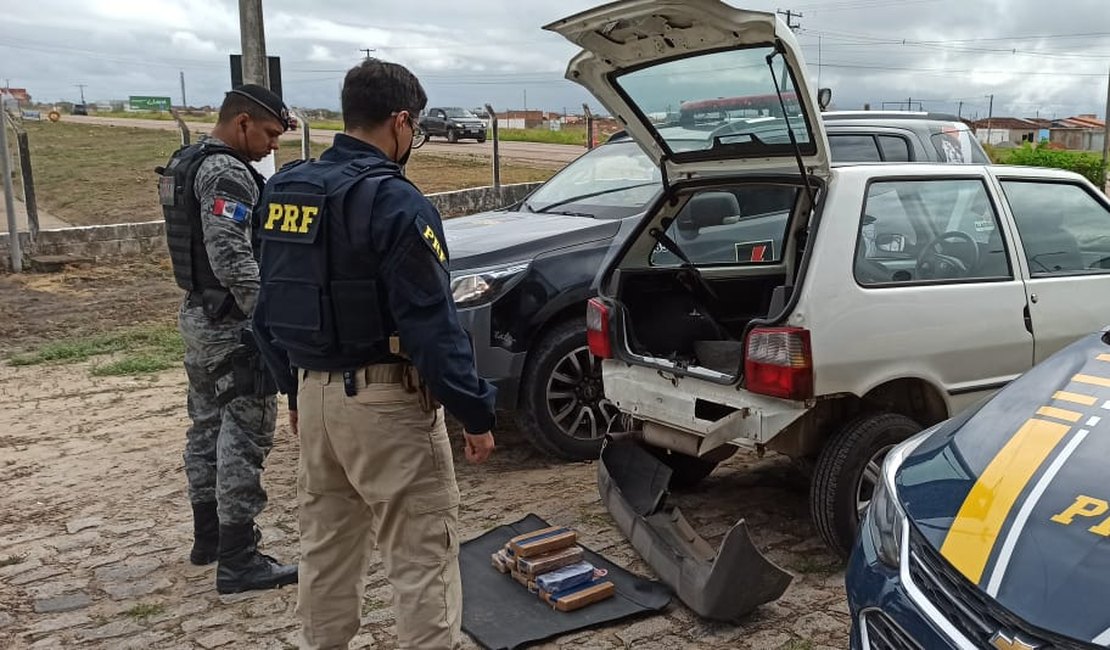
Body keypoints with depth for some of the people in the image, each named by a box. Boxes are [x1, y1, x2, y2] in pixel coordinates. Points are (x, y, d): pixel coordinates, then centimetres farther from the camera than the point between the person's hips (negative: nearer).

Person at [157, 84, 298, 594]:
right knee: (244, 437, -6)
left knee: (208, 427, 17)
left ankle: (207, 536, 29)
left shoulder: (186, 163, 14)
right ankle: (237, 561, -1)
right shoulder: (227, 173, -18)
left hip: (199, 314, 11)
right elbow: (232, 260, -28)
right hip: (233, 324, -11)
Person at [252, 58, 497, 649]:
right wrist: (475, 412, -13)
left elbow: (271, 306, 14)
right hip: (384, 399, -8)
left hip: (314, 392, 8)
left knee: (325, 546, 21)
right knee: (421, 558, 0)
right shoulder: (394, 202, -17)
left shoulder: (284, 191, 8)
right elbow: (431, 323, -20)